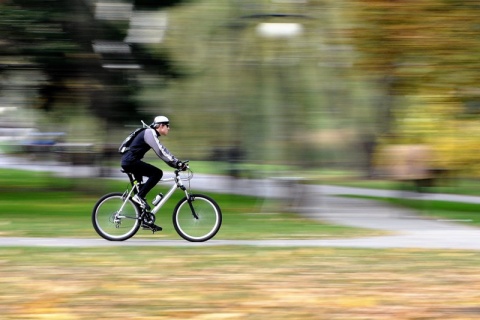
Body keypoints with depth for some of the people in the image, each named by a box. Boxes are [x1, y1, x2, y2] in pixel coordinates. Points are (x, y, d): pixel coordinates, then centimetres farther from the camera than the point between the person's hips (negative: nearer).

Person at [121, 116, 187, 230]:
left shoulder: (153, 135, 18)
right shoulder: (149, 133, -14)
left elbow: (163, 152, 19)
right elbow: (161, 152, -23)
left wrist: (177, 163, 10)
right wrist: (177, 164, -24)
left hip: (129, 162, 11)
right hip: (131, 161, -11)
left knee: (140, 188, 13)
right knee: (157, 173, -18)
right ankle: (139, 196, -14)